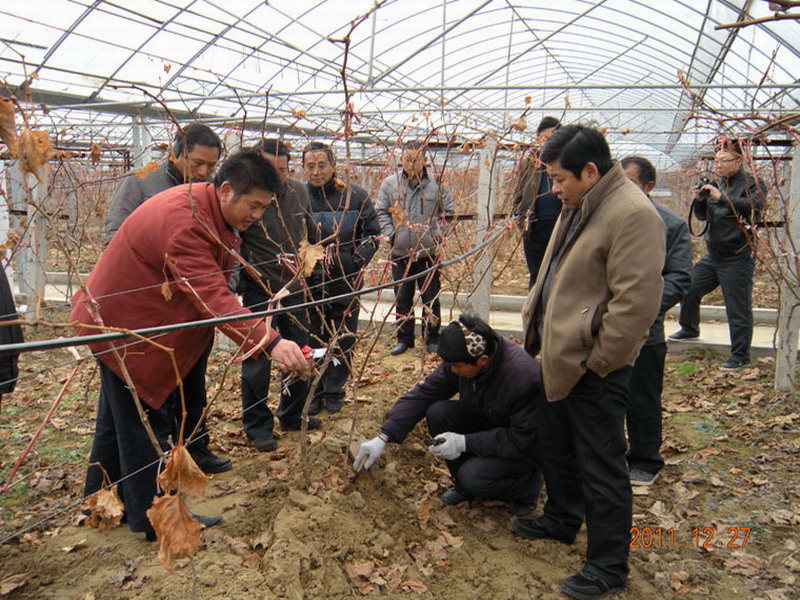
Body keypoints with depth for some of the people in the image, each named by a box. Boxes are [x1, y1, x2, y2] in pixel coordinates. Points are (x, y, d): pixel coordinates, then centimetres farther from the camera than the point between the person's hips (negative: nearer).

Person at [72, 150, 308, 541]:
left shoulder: (209, 211, 1)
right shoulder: (183, 220, -32)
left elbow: (211, 287, 8)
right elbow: (211, 297, -40)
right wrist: (269, 342, -47)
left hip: (138, 322, 10)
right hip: (122, 327, -10)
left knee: (118, 418, 22)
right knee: (145, 423, 0)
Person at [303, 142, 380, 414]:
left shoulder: (355, 195, -1)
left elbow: (372, 234, 3)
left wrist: (356, 262, -9)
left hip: (346, 282, 1)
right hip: (308, 283, 0)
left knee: (343, 340, 10)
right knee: (312, 342, 8)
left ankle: (334, 392, 26)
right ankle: (313, 393, 24)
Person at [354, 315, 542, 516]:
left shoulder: (525, 377, -35)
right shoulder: (460, 357, -16)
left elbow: (523, 440, -30)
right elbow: (423, 394, -10)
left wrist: (465, 443, -31)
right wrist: (383, 438, -16)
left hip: (525, 448, -6)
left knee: (474, 477, -29)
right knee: (437, 412, -17)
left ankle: (529, 485, 2)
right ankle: (463, 485, 3)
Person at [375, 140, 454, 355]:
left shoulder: (436, 184, -2)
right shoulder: (390, 184, 2)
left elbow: (448, 212, 7)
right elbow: (381, 212, 8)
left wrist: (437, 235, -3)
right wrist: (390, 234, -4)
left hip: (429, 252, -1)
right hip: (400, 252, 1)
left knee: (431, 297, 6)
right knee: (402, 298, 10)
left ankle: (432, 338, 20)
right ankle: (404, 338, 22)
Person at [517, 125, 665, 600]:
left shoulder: (633, 214, -22)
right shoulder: (580, 206, 11)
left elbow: (636, 302, -26)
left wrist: (596, 361, -20)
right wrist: (539, 329, 17)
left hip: (593, 369, -10)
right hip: (558, 357, 10)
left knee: (601, 468, 3)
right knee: (557, 447, 25)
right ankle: (562, 520, 46)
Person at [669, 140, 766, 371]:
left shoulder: (752, 183, -7)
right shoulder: (717, 184, 12)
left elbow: (754, 207, -25)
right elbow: (702, 215, 17)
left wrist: (721, 198, -28)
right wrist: (700, 200, -3)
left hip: (738, 259, -7)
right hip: (712, 256, 7)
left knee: (738, 308, -4)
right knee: (689, 288, 12)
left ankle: (740, 355, 6)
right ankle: (689, 328, 36)